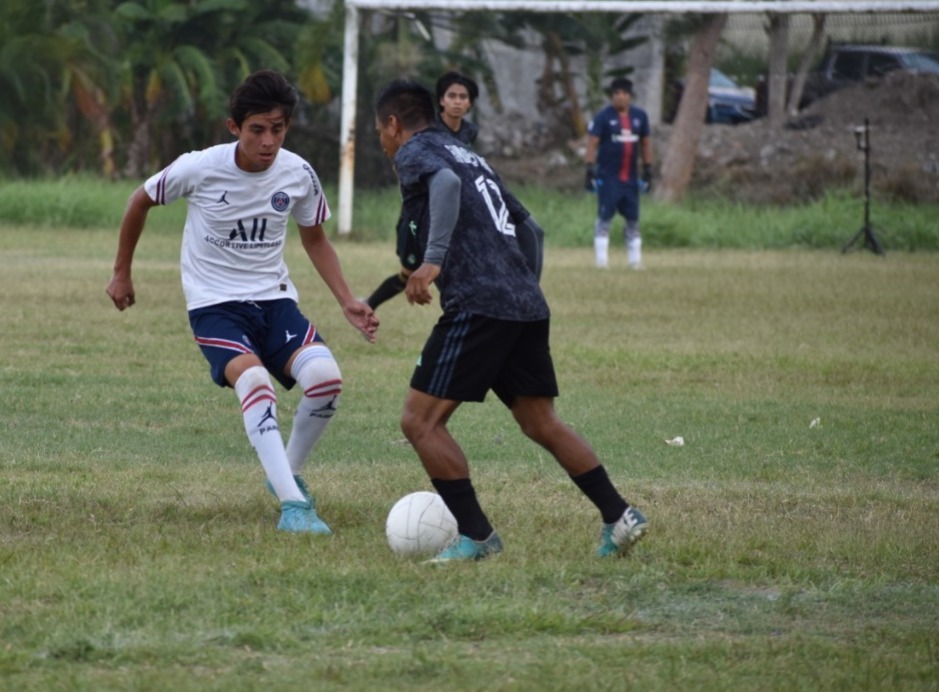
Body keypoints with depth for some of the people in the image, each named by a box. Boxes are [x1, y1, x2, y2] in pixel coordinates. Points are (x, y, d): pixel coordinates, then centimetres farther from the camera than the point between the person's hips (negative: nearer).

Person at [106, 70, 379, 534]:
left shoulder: (298, 175, -6)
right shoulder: (200, 169, -15)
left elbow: (314, 239, 12)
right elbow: (140, 202, 4)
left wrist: (347, 302, 2)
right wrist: (122, 274, 12)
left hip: (274, 299, 3)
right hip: (214, 303, -3)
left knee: (325, 377, -21)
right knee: (254, 379, -32)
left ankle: (289, 474, 6)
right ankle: (291, 503, -35)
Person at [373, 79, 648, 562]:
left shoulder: (415, 151, 3)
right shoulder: (470, 156, 28)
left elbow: (446, 183, -20)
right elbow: (526, 228, 31)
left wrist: (432, 261, -28)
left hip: (478, 304, -8)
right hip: (529, 305, 8)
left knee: (421, 420, -2)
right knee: (542, 425, 16)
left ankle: (476, 535, -5)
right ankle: (619, 517, 11)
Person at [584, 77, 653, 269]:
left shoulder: (639, 116, 8)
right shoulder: (603, 117, -6)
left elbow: (645, 143, 15)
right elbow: (592, 144, -8)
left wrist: (648, 171, 13)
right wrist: (590, 170, -14)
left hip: (631, 178, 4)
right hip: (608, 177, -4)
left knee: (633, 219, 8)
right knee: (604, 218, -3)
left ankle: (635, 260, 14)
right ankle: (601, 259, 0)